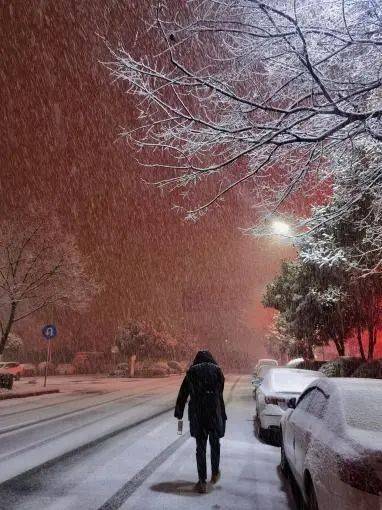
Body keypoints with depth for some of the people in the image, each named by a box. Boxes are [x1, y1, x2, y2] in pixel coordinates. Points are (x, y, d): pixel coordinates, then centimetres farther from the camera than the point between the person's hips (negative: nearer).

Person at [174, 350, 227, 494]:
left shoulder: (192, 372, 6)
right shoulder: (216, 370, 3)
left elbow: (183, 394, 5)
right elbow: (220, 393, -2)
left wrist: (179, 413, 11)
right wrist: (223, 415, 1)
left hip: (197, 414, 0)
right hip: (215, 412, 0)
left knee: (200, 447, 7)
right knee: (215, 444, 20)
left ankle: (202, 482, 8)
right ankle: (215, 474, 33)